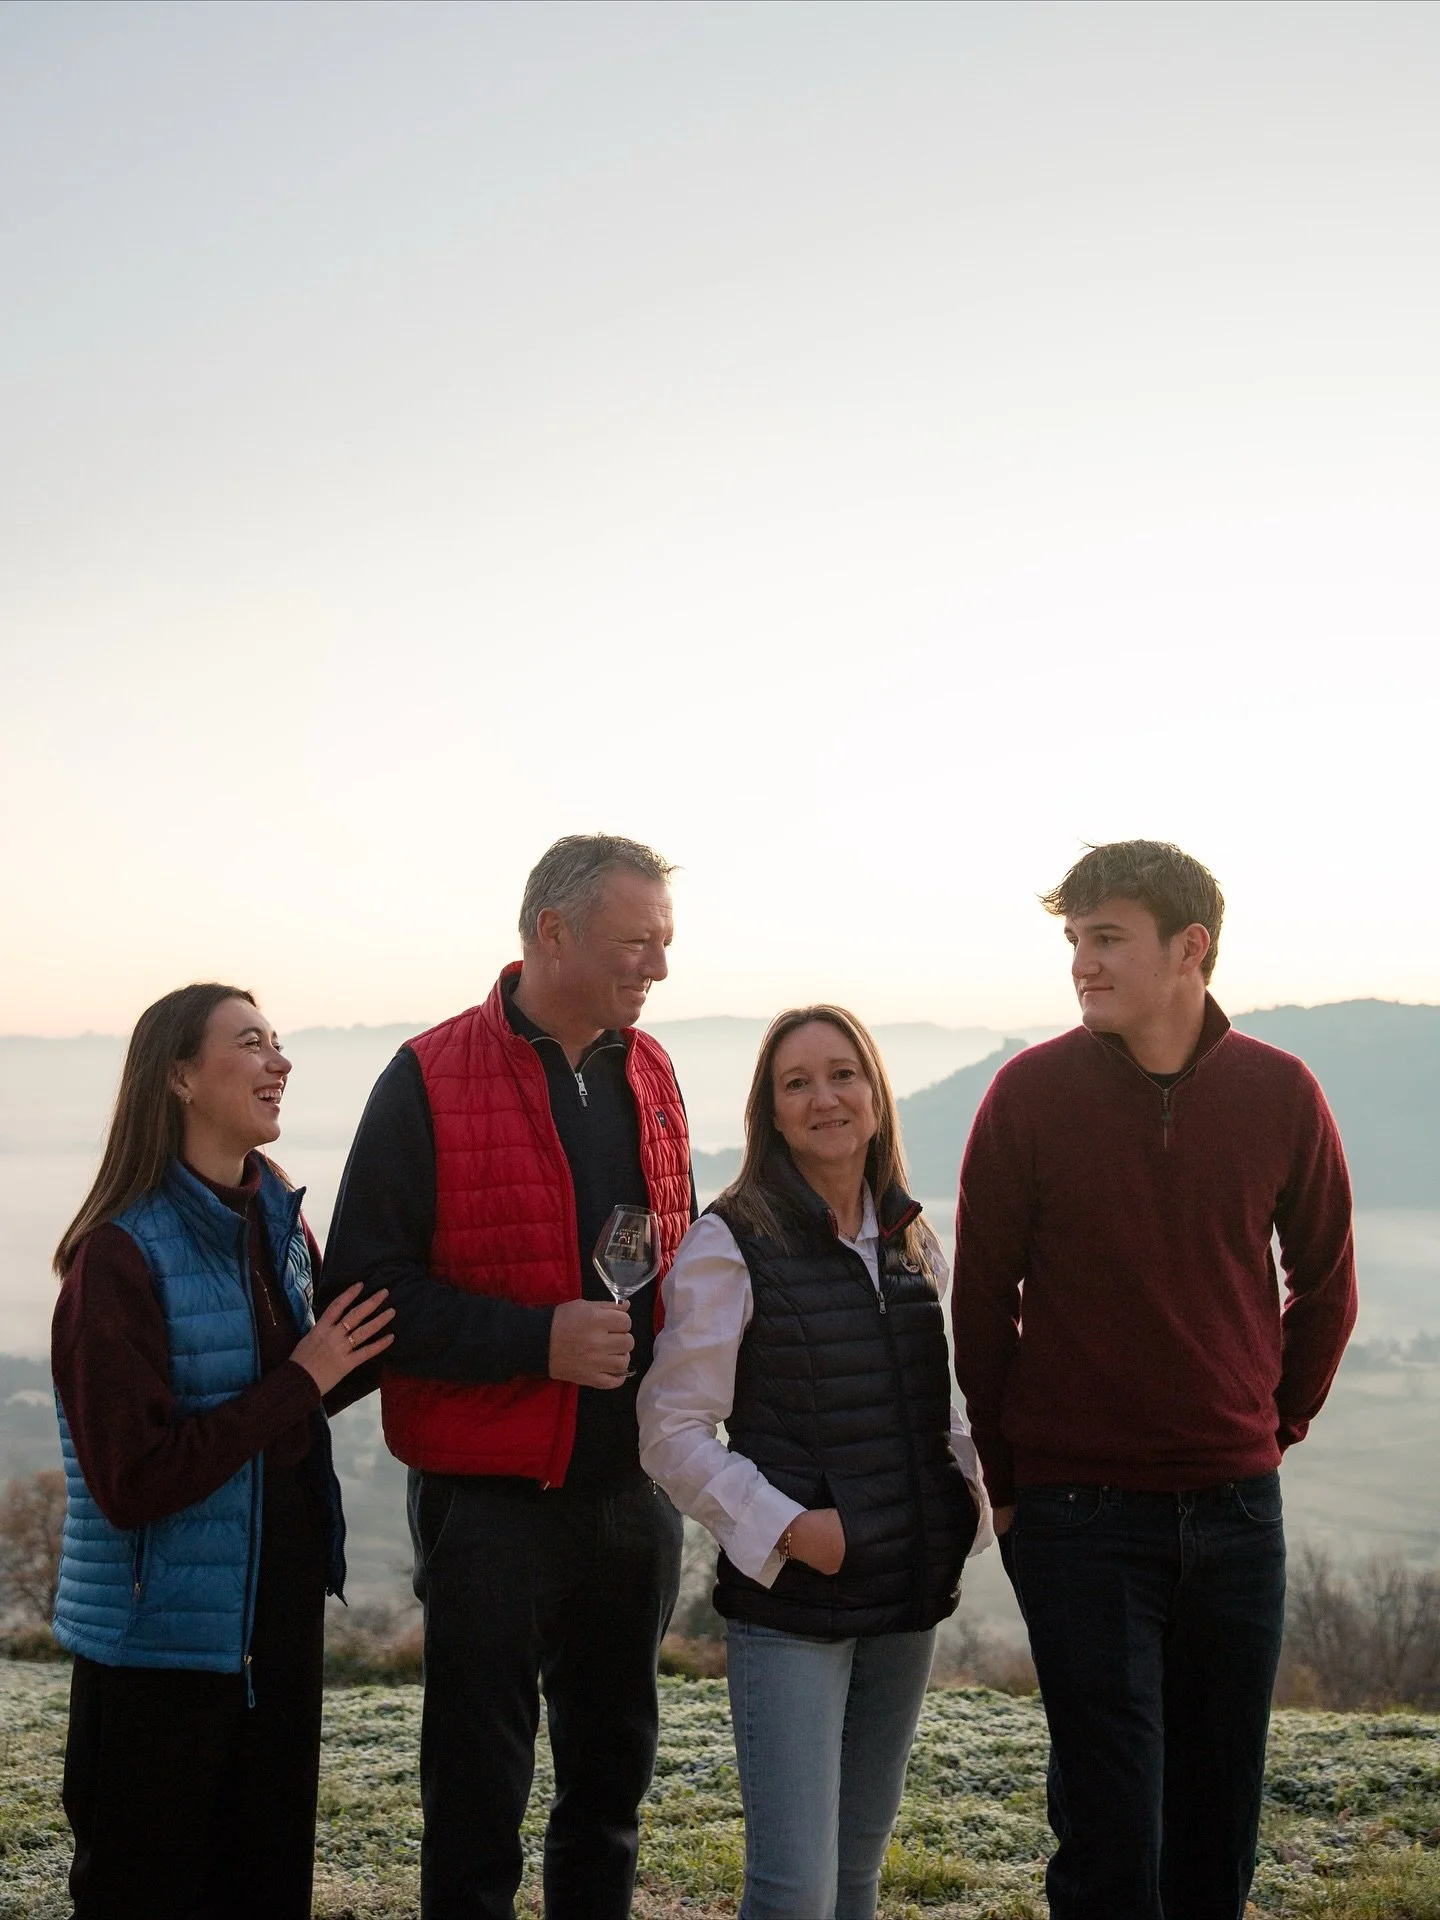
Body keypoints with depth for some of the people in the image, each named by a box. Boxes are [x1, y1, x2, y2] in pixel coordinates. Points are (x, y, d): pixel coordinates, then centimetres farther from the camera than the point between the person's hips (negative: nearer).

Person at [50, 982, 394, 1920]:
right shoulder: (122, 1254, -18)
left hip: (280, 1613, 7)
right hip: (164, 1640, -7)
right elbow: (131, 1481, -22)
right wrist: (300, 1382, -21)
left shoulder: (279, 1222, 5)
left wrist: (368, 1351, -3)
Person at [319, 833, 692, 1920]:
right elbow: (367, 1290, -13)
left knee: (613, 1768, 18)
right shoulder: (430, 1081, -10)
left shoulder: (650, 1074, 7)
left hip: (636, 1490, 6)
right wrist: (539, 1338, -21)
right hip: (492, 1494, -5)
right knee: (478, 1791, 6)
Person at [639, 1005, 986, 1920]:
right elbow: (671, 1431, -11)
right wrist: (785, 1526, -18)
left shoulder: (912, 1239, 9)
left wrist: (975, 1488, 3)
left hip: (909, 1599, 6)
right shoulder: (731, 1244, -10)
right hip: (790, 1603, -6)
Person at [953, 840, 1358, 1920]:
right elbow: (982, 1300, 0)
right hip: (1080, 1509, -2)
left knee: (1219, 1820, 11)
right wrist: (1010, 1477, 4)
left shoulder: (1280, 1094, -1)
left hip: (1236, 1506, 2)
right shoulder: (1032, 1093, -6)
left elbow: (1326, 1289, 11)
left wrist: (1276, 1426, 9)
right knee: (1111, 1827, 0)